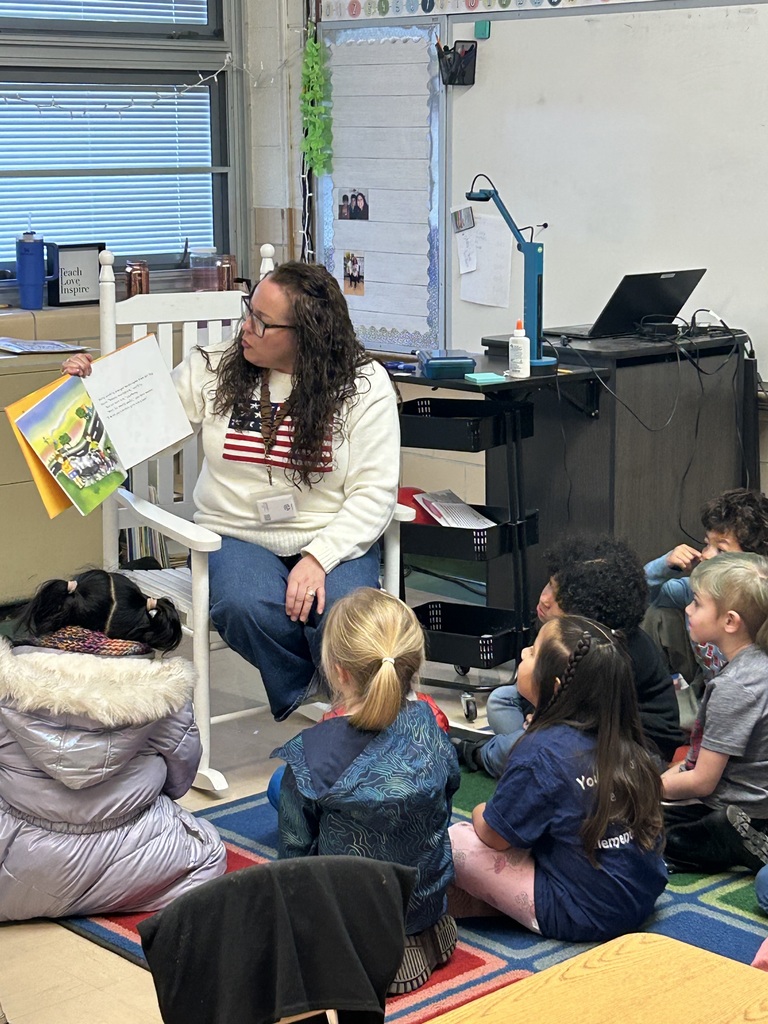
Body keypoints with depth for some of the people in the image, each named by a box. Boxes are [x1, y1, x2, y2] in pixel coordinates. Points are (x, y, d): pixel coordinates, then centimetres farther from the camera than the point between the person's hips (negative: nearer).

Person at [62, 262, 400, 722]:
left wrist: (318, 558, -21)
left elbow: (374, 492, -9)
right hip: (239, 536, 2)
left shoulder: (364, 385, -5)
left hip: (333, 540, -1)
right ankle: (301, 685, 0)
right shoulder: (215, 368, 3)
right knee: (247, 609, -33)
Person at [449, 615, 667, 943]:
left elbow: (494, 836, -10)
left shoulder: (541, 753, -21)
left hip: (582, 918, -7)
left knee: (455, 839, -3)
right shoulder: (619, 739, -1)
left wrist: (481, 813, 12)